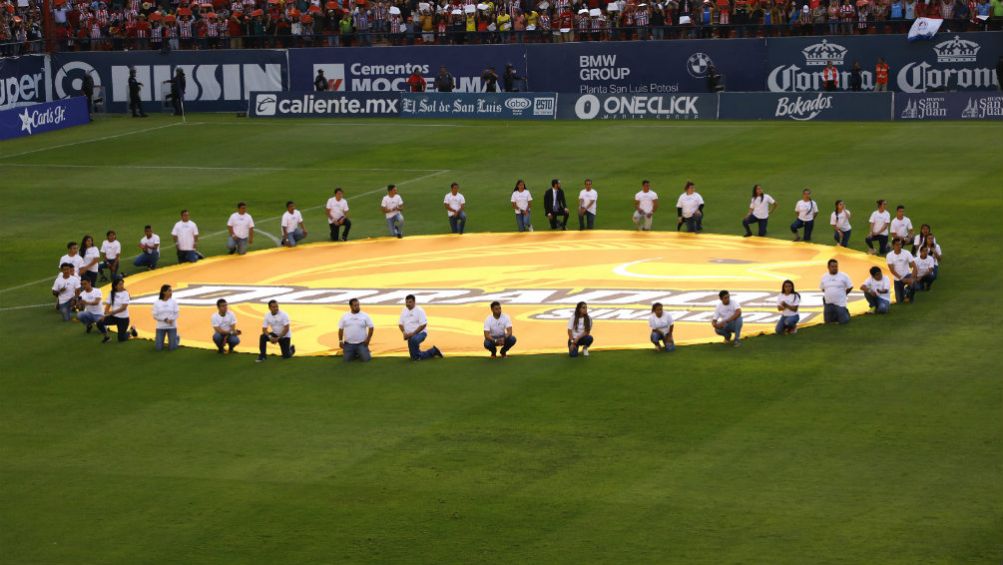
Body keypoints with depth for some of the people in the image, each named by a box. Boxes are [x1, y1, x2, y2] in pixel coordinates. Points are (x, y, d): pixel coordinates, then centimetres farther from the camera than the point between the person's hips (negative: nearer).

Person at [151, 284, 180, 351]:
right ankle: (158, 340, 31)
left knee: (172, 348, -5)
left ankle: (176, 338, 29)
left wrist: (171, 319, -20)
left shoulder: (173, 302, -1)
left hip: (172, 327, 0)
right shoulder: (157, 303, -3)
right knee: (159, 348, -4)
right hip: (161, 327, 0)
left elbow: (176, 313, 0)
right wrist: (165, 320, -18)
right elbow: (155, 316, -5)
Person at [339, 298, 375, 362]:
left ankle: (361, 353, 22)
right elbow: (341, 329, 7)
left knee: (365, 359, -13)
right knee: (347, 360, -4)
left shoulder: (365, 316, -2)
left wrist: (368, 339, -8)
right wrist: (340, 341, 1)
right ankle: (354, 354, 28)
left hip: (361, 343, -1)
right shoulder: (344, 317, 3)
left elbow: (371, 327, 1)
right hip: (348, 344, 1)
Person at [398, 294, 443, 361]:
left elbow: (423, 325, -17)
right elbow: (400, 323, 11)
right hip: (410, 335, 7)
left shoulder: (419, 310, -11)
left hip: (420, 333, -7)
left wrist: (413, 333, -23)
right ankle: (433, 351, 24)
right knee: (414, 357, 4)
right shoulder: (404, 311, 9)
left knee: (413, 339, -43)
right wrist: (404, 332, -9)